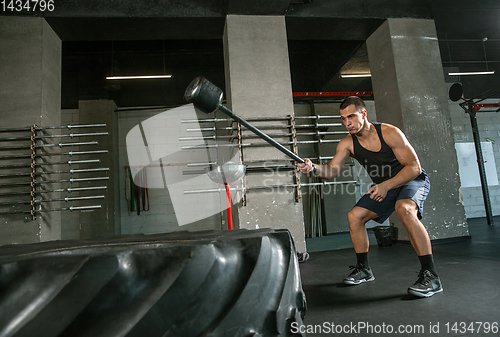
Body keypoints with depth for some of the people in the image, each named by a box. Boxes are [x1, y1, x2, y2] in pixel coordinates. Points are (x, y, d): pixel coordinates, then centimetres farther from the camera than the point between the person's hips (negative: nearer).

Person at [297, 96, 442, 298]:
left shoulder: (390, 133, -24)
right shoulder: (347, 144, -10)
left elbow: (414, 167, -22)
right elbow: (332, 171, -21)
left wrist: (386, 185, -32)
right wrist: (314, 168, -42)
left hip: (412, 180, -5)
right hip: (383, 187, 6)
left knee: (404, 209, -36)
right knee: (354, 216, -5)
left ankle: (430, 276, -28)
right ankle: (364, 270, 12)